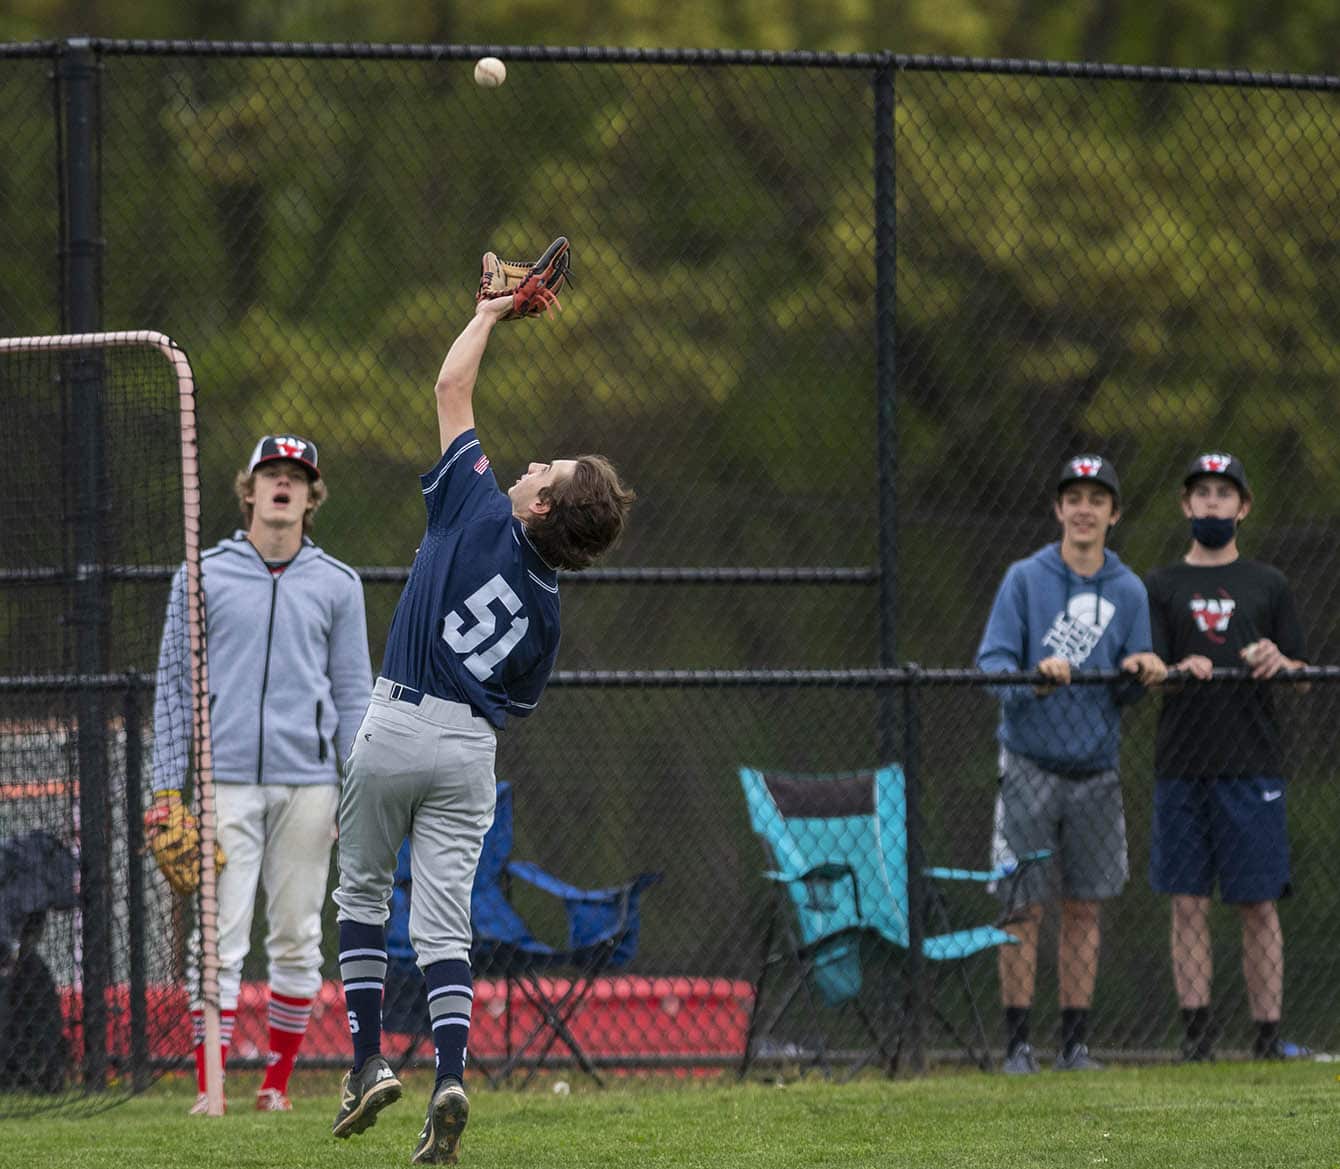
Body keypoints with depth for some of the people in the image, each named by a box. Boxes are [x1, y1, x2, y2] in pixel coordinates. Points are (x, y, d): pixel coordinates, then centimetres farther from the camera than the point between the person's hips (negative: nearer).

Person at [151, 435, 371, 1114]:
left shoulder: (337, 585, 10)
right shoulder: (202, 577, 7)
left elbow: (352, 694, 10)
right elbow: (174, 685, 8)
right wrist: (167, 788, 2)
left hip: (308, 783, 1)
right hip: (226, 780, -1)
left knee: (297, 939, 3)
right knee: (219, 940, -8)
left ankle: (277, 1082, 12)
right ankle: (209, 1088, -8)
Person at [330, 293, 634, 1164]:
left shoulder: (482, 512, -6)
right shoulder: (548, 607, 6)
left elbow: (453, 386, 4)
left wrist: (491, 313, 18)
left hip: (399, 725, -3)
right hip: (474, 749, 3)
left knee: (363, 893, 15)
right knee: (444, 922, 1)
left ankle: (369, 1060, 9)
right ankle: (451, 1080, -16)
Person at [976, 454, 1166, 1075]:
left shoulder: (1128, 592, 6)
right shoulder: (1025, 579, -1)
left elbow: (1127, 694, 6)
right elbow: (991, 662, -7)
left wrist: (1139, 673, -17)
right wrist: (1033, 678, -26)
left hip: (1096, 770, 3)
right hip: (1030, 765, -3)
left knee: (1083, 908, 5)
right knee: (1023, 907, -3)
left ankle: (1075, 1041, 11)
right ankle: (1017, 1042, 1)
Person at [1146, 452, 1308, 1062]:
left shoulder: (1268, 584, 11)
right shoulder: (1162, 586, 10)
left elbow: (1303, 677, 10)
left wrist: (1277, 662, -12)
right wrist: (1179, 671, -19)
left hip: (1252, 770, 0)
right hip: (1182, 768, 0)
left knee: (1258, 907, -1)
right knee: (1188, 904, -1)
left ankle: (1268, 1037, 1)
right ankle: (1196, 1034, 1)